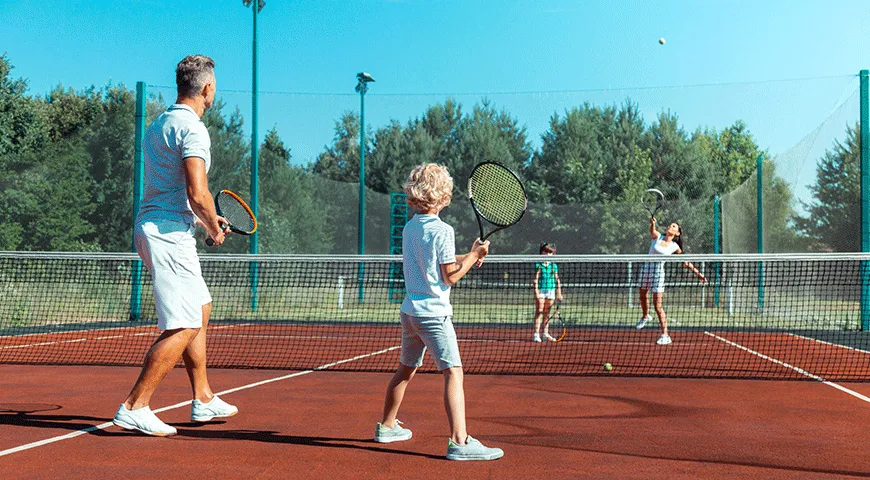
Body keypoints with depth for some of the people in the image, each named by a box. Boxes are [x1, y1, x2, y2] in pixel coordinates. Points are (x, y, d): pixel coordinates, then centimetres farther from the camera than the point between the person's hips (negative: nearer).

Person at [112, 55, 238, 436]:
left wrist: (205, 219, 22)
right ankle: (134, 408, -6)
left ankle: (203, 400, 25)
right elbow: (197, 194, -22)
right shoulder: (192, 129, -14)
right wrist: (214, 228, -4)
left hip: (155, 229, 10)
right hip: (169, 232, -10)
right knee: (184, 327, -8)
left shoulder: (159, 124, 16)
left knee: (200, 310, 19)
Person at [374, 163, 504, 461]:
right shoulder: (442, 230, -13)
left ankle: (387, 426, 34)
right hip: (434, 313, -8)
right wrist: (474, 255, -1)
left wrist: (467, 257, 13)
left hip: (409, 310, 8)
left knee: (406, 369, 21)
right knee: (453, 372, -11)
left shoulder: (409, 228, 9)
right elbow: (451, 276, -12)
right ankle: (459, 442, -18)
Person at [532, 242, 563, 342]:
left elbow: (557, 280, 10)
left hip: (551, 290, 3)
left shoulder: (554, 266, 8)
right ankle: (536, 334, -4)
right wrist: (536, 291, -13)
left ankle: (546, 333, 16)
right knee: (539, 312, -5)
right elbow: (536, 279, -6)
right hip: (541, 290, -3)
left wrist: (559, 293, 7)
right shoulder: (538, 265, -2)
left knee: (547, 313, 9)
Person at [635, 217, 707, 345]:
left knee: (657, 305, -9)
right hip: (646, 268, 3)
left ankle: (665, 336, -7)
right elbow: (652, 231, -24)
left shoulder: (675, 247, -2)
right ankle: (645, 317, 54)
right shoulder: (657, 237, 0)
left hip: (658, 272, -3)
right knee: (643, 296, 22)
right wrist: (652, 224, -46)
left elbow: (686, 262, 7)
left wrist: (697, 273, 3)